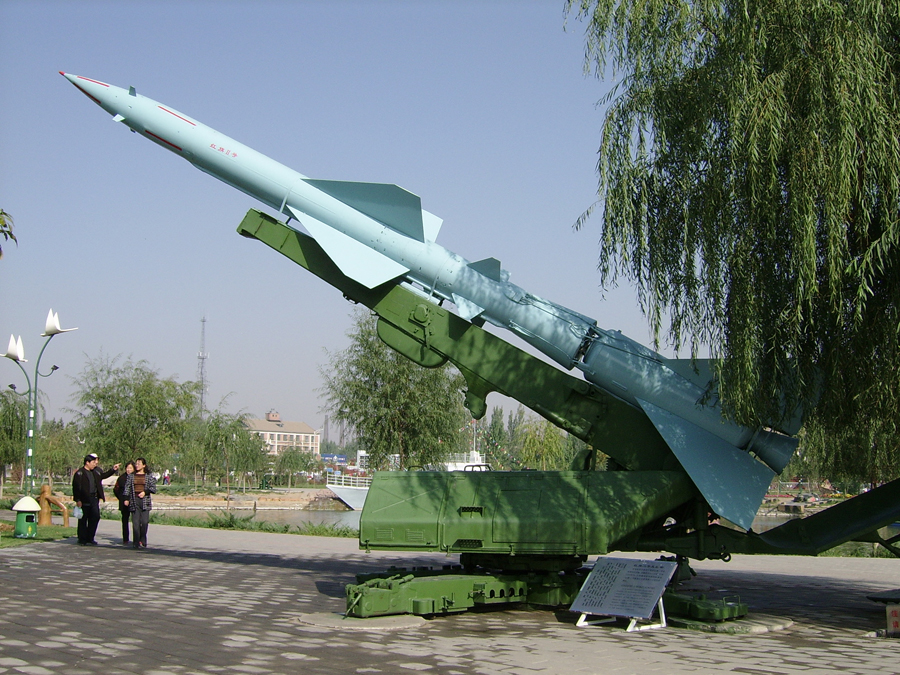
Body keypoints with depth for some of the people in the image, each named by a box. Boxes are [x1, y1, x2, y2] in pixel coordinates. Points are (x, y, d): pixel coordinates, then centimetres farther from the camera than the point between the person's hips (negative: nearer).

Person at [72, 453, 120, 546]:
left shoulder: (96, 471, 12)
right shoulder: (79, 473, -8)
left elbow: (104, 475, 32)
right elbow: (76, 487, -12)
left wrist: (113, 470, 20)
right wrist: (78, 500, -18)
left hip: (94, 499, 7)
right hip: (84, 500, -7)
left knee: (95, 517, 6)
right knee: (83, 520, 0)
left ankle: (90, 539, 17)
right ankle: (82, 540, 7)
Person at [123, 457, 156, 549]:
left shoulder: (149, 476, 9)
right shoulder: (131, 476, 13)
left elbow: (153, 488, 7)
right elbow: (127, 488, 11)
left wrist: (145, 492, -9)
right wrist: (126, 499, 0)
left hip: (145, 500, -1)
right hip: (134, 501, 1)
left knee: (145, 522, -9)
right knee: (135, 522, -6)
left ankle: (143, 541, 4)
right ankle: (136, 542, -3)